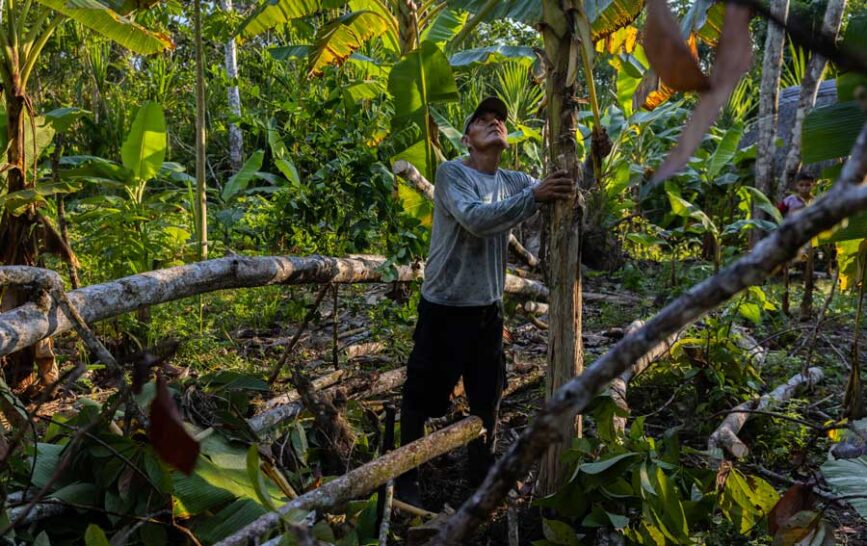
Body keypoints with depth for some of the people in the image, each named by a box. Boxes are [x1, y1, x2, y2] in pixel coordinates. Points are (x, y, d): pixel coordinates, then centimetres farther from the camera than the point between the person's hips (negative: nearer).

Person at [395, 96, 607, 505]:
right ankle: (406, 477, 23)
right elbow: (475, 219, -28)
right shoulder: (451, 173, -11)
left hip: (488, 307, 6)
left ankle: (482, 476, 35)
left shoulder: (514, 181, 9)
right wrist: (534, 197, -36)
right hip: (444, 306, -6)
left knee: (488, 397, 17)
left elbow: (566, 198, 2)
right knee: (422, 395, 6)